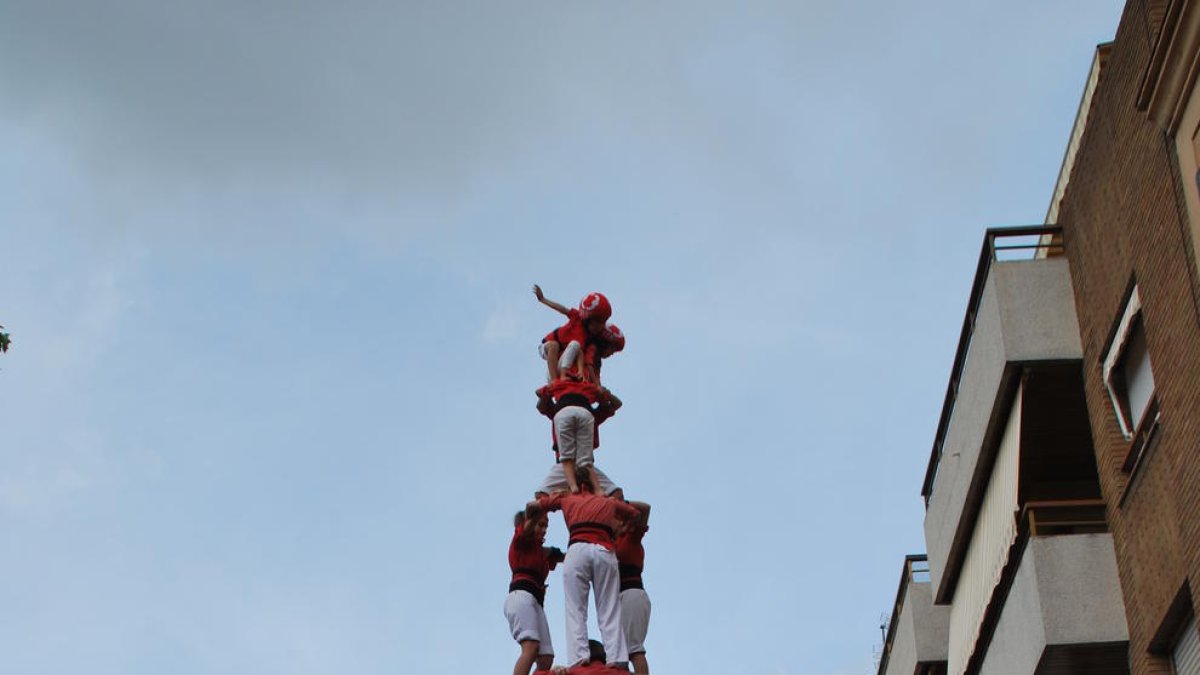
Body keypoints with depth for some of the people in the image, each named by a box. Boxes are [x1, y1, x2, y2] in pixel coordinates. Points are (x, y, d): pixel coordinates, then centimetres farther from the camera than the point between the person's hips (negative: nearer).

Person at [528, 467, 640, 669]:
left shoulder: (567, 498, 27)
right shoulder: (610, 502, 30)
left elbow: (531, 506, 30)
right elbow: (637, 513, 41)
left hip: (577, 550, -1)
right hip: (605, 551, 1)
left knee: (576, 612, -4)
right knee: (609, 613, -2)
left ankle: (579, 660, -22)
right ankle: (617, 660, -19)